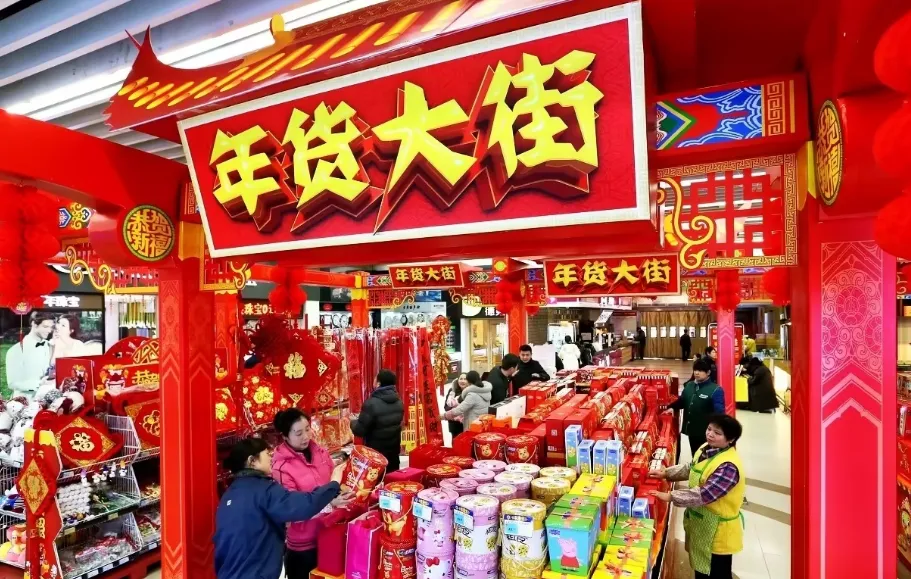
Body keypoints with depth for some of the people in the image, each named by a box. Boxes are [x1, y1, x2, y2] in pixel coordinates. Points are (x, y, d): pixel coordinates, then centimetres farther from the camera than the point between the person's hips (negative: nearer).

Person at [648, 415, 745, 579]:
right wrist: (666, 473, 1)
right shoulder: (706, 449, -3)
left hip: (717, 529, -8)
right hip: (701, 521, 8)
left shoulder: (728, 466, -30)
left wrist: (670, 496, -31)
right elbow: (691, 469, 13)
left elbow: (705, 494, -34)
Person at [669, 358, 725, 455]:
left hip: (706, 433, -6)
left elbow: (719, 413, -18)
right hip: (692, 431, 6)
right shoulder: (689, 385, 5)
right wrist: (671, 407, -1)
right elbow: (681, 402, 17)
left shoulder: (716, 390, -16)